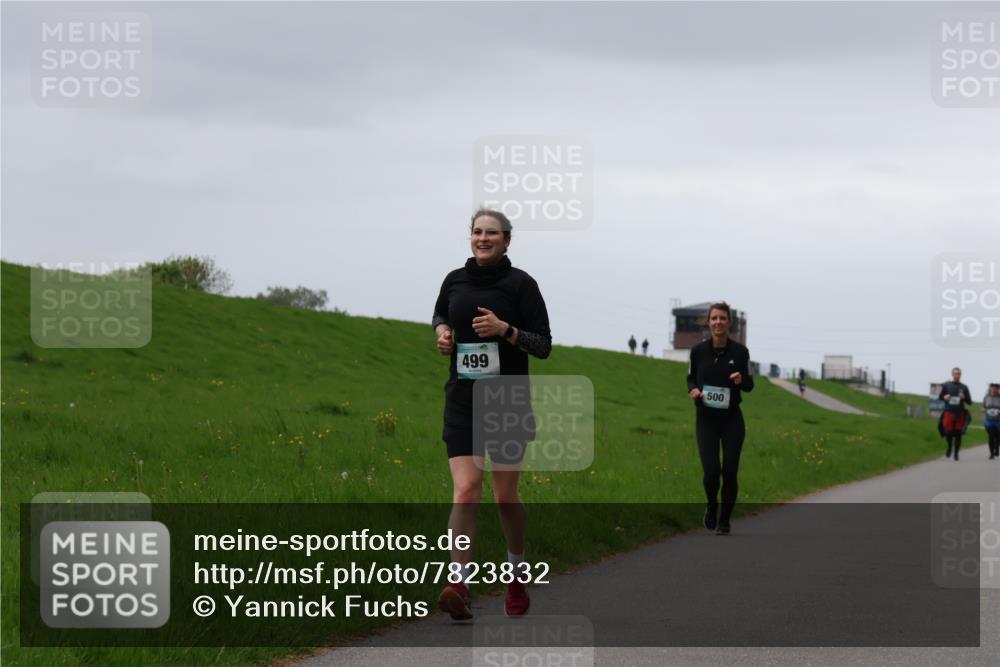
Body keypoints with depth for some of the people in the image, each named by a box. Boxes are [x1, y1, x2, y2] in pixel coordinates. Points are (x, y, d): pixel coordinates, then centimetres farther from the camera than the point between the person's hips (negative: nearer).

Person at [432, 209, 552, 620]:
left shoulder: (520, 284, -4)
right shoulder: (455, 281, 7)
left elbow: (544, 346, -4)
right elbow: (440, 315, 27)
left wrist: (505, 330, -19)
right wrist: (441, 330, 5)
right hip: (462, 401, 2)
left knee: (505, 496, 7)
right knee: (465, 490, -14)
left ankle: (517, 578, 30)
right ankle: (460, 586, -23)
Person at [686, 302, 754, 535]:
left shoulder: (740, 351, -5)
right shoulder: (698, 350, -4)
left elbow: (749, 385, 3)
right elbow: (691, 378, 10)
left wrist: (741, 380, -20)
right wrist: (693, 390, -12)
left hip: (732, 419, 0)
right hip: (706, 419, 0)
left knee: (729, 471, -2)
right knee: (711, 471, -12)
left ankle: (724, 520, 17)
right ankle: (711, 506, 20)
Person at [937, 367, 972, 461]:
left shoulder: (964, 388, 6)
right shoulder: (946, 385, 6)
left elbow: (970, 402, 9)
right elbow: (940, 396, 17)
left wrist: (964, 398, -12)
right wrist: (944, 397, -5)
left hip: (960, 414, 1)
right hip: (948, 413, -1)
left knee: (958, 434, 1)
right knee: (948, 433, -10)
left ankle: (956, 453, 17)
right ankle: (949, 447, 21)